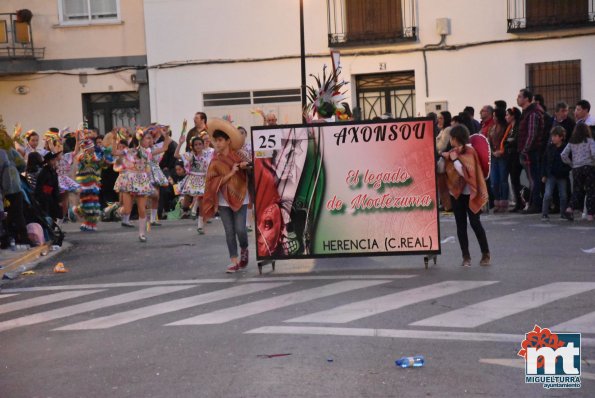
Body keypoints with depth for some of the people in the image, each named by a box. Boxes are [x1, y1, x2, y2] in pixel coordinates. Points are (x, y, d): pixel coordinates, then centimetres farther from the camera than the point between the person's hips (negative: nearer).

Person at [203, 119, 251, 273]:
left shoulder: (238, 155, -1)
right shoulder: (215, 161, 4)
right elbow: (213, 181, -4)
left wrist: (246, 166, -23)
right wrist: (230, 173, -13)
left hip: (240, 198, -2)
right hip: (223, 200, 2)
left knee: (240, 229, -10)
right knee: (229, 231, 2)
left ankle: (244, 250, 21)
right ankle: (234, 261, 9)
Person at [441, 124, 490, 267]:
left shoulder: (469, 151, -10)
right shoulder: (454, 151, 8)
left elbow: (466, 172, -20)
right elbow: (447, 170, 17)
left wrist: (454, 159, -20)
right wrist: (446, 158, 2)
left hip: (469, 194, -6)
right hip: (456, 192, 6)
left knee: (475, 223, -4)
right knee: (461, 225, 4)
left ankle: (485, 254, 8)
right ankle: (466, 257, 9)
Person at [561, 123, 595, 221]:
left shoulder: (571, 143, 7)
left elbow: (563, 155, 1)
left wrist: (571, 164, 11)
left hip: (576, 169, 3)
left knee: (577, 190, 10)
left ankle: (570, 208, -12)